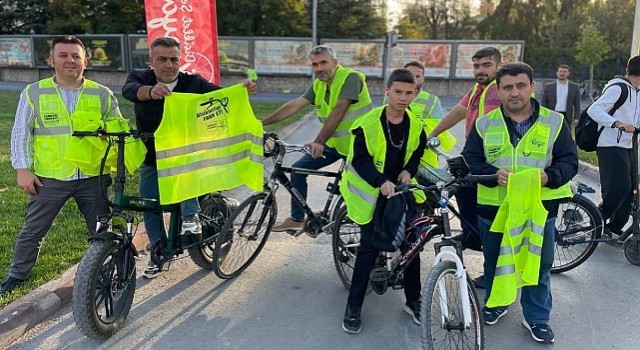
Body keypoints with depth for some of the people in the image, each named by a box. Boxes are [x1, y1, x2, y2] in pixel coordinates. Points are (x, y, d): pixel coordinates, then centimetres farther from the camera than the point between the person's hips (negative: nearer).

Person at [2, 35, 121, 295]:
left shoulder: (102, 94, 4)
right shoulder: (34, 93, 2)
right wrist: (22, 169, -3)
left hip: (93, 177, 1)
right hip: (49, 178, 0)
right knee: (32, 231, 12)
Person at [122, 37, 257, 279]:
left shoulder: (193, 83, -9)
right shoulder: (140, 78, -10)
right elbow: (129, 90, -34)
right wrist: (151, 91, -58)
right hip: (151, 159, 2)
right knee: (150, 208, 5)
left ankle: (190, 216, -29)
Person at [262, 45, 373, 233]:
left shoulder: (350, 78, -19)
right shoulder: (318, 85, 4)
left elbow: (337, 112, -29)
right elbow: (293, 106, 1)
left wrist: (319, 141, -37)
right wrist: (262, 122, -4)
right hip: (334, 143, 7)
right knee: (298, 168, 1)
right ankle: (297, 219, 10)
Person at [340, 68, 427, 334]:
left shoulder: (415, 125, -1)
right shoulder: (368, 123, -16)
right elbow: (360, 160, -18)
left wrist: (408, 170, -7)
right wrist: (381, 181, -32)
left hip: (400, 192, 5)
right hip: (372, 193, -4)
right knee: (370, 248, -4)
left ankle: (413, 301, 24)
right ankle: (353, 306, 10)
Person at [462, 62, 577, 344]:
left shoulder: (554, 122, 1)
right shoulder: (484, 124, 2)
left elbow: (569, 160, 1)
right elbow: (469, 161, -1)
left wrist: (549, 177, -20)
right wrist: (494, 174, -20)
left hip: (540, 206, 0)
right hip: (494, 207, 1)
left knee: (538, 264, 8)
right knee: (494, 261, 16)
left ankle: (537, 317, 26)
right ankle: (496, 303, 39)